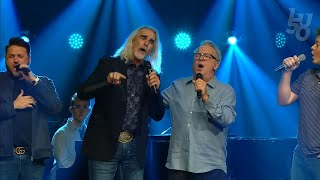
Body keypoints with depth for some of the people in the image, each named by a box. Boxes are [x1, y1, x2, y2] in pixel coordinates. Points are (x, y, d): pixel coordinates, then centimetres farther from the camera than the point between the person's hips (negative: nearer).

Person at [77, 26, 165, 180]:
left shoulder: (151, 75, 11)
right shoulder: (109, 64, 3)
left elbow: (158, 115, 9)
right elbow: (82, 93, -5)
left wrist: (155, 89, -7)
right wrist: (107, 82, -21)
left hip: (135, 148, 3)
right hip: (105, 143, -3)